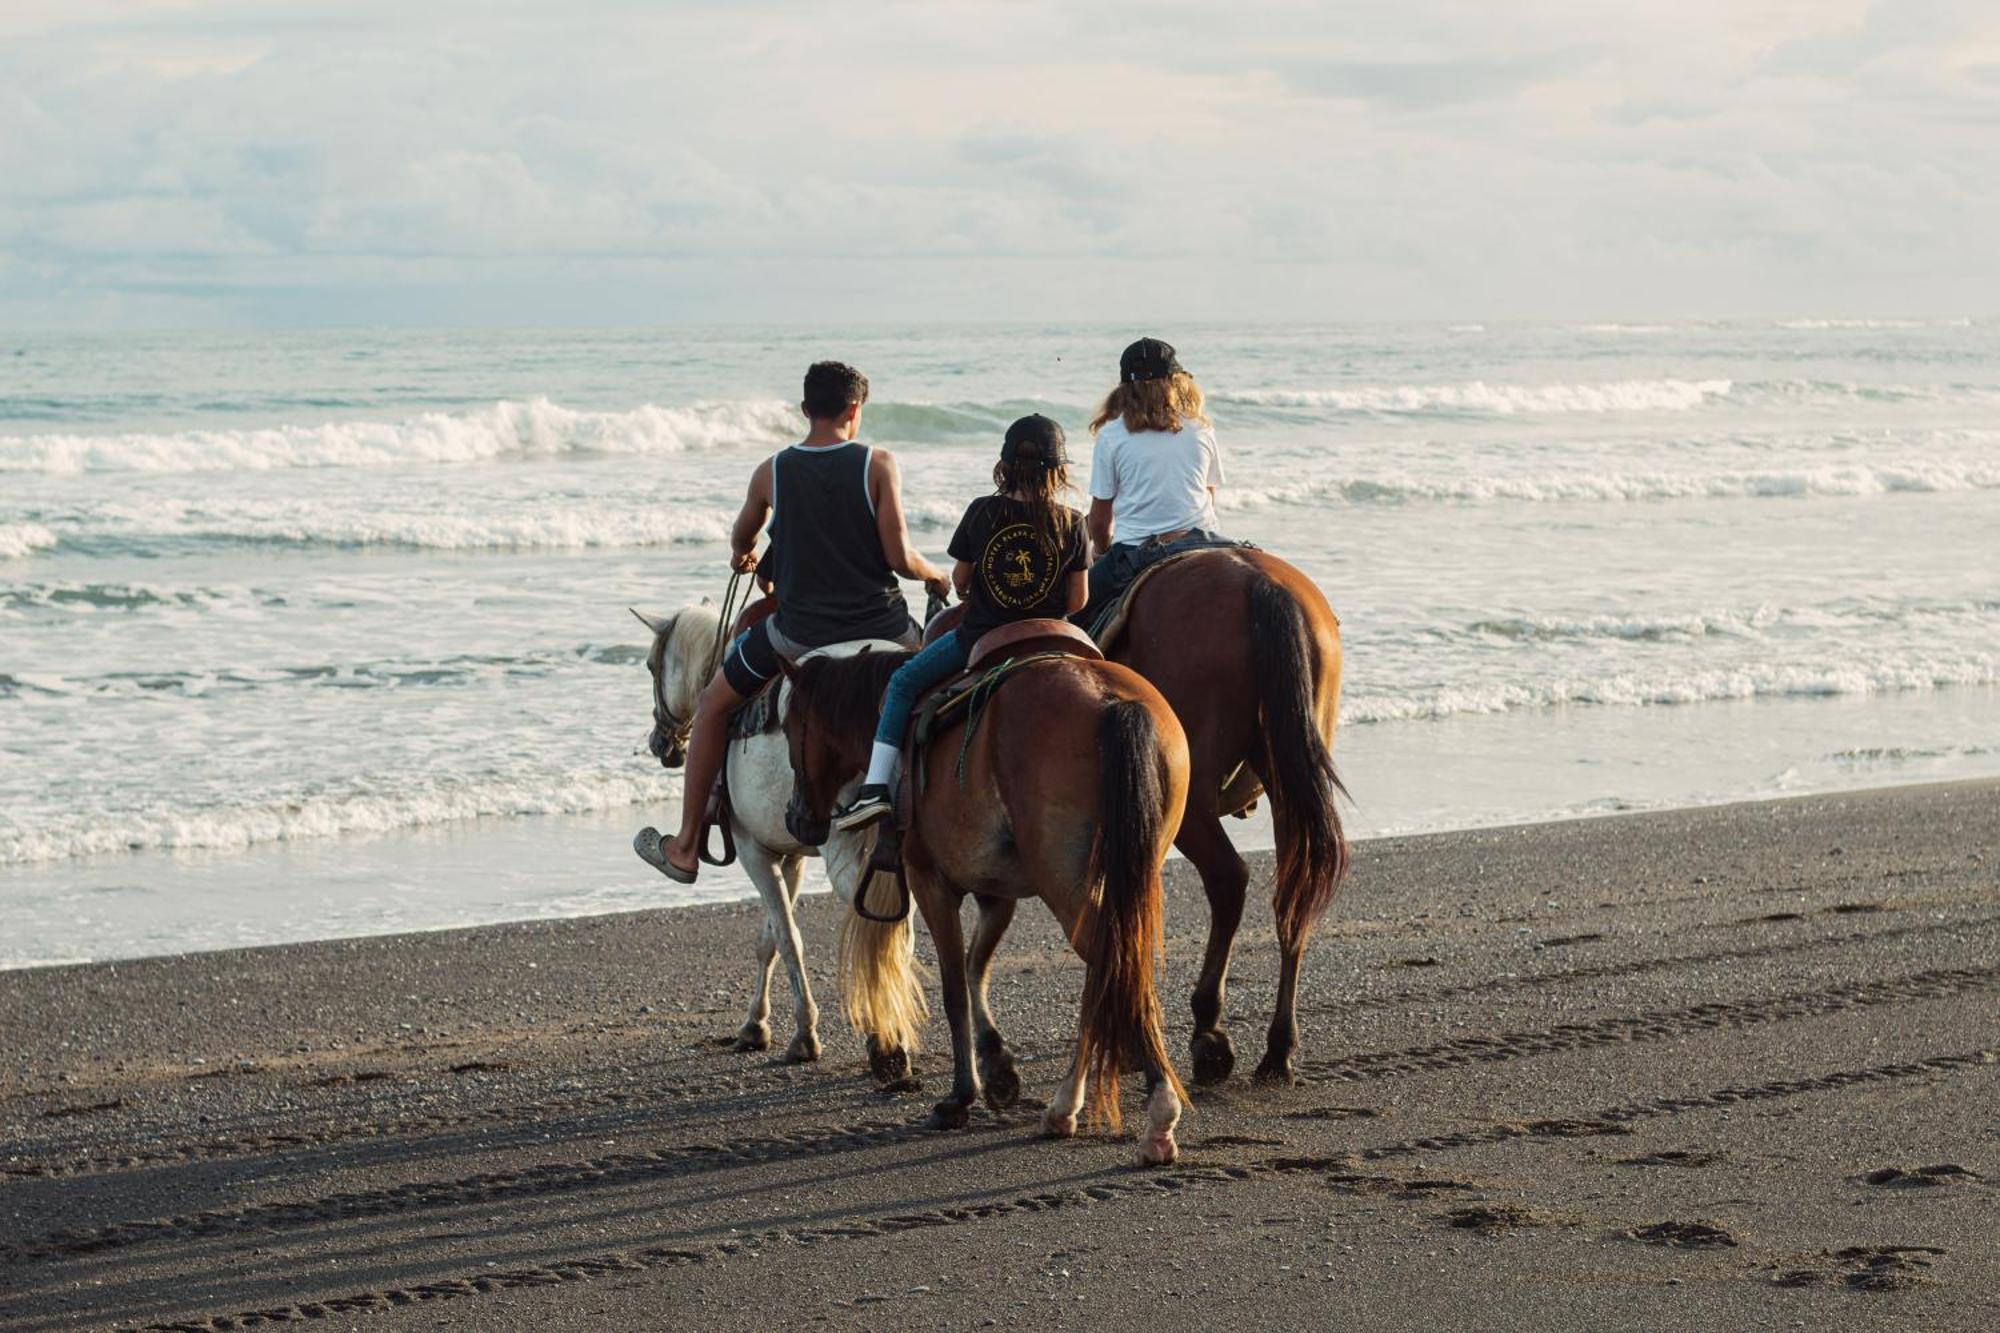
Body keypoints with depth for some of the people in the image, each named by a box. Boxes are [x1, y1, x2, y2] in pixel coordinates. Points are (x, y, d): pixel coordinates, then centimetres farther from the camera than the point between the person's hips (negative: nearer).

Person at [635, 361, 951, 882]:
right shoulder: (878, 464, -7)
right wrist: (934, 576, 11)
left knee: (713, 705, 21)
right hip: (882, 627, 0)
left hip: (799, 633, 0)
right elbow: (899, 556, -11)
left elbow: (741, 538, 19)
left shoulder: (772, 471, -1)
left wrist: (741, 556, 43)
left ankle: (686, 847, 22)